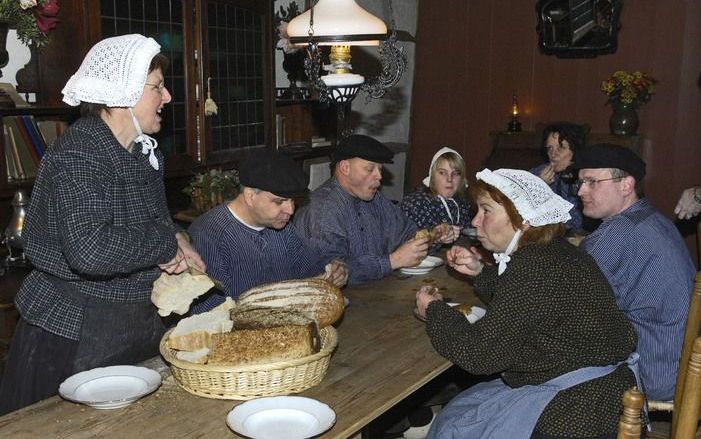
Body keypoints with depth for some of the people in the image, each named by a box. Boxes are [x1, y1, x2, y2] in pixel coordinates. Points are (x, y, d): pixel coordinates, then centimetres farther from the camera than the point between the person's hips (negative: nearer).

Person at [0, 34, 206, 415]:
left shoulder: (144, 151, 7)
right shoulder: (77, 154, -20)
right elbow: (91, 251, -35)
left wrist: (174, 241, 0)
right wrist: (165, 242, -20)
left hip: (138, 327, 8)